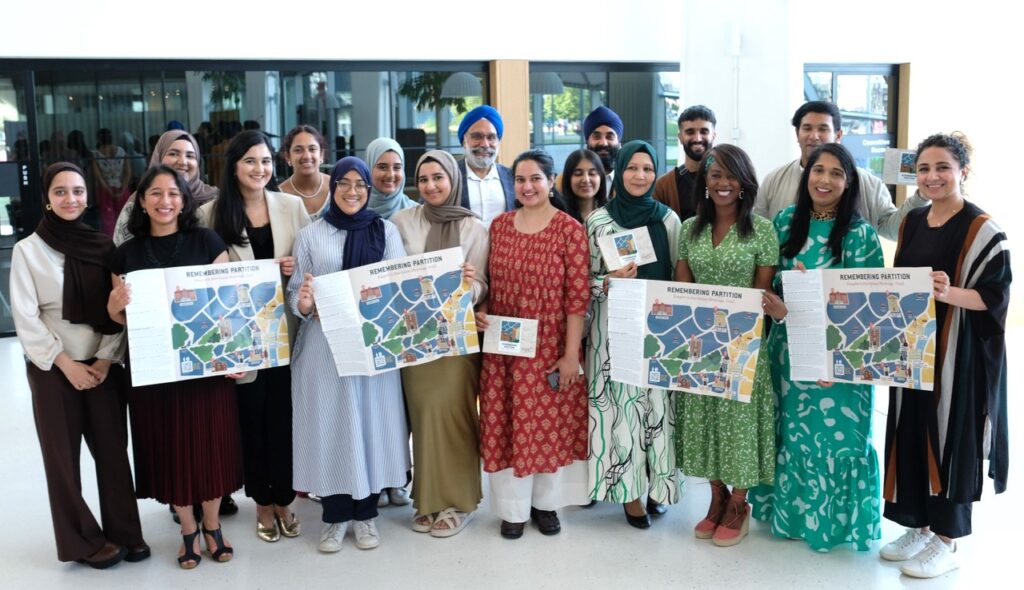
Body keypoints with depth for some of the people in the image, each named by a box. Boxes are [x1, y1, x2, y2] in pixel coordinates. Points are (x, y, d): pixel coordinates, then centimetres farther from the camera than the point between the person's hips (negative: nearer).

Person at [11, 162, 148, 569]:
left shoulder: (103, 246, 4)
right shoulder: (27, 249, -3)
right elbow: (25, 318, -7)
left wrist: (106, 359, -8)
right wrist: (65, 363, -12)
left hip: (103, 364, 2)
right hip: (52, 367, -2)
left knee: (113, 448, 4)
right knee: (63, 454, 6)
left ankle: (124, 531, 18)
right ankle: (84, 541, 18)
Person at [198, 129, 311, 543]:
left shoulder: (292, 206, 5)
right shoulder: (211, 214, 0)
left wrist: (297, 268, -12)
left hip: (285, 326, 1)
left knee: (284, 412, 5)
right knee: (251, 414, 7)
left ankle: (283, 500, 21)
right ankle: (263, 502, 23)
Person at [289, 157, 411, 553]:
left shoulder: (386, 231, 6)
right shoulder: (310, 235, 6)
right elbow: (295, 291, 4)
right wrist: (303, 304, -19)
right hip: (323, 346, 0)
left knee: (371, 423, 5)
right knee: (329, 424, 3)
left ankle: (366, 513, 20)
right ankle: (335, 514, 18)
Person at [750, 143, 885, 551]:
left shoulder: (861, 235, -8)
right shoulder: (785, 222, 3)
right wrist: (781, 309, -9)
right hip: (788, 348, 4)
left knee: (836, 432, 3)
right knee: (791, 431, 13)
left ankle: (834, 518, 22)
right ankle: (790, 510, 31)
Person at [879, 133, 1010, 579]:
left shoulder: (983, 230, -11)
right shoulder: (912, 223, 9)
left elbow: (996, 295, -15)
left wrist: (950, 294, -31)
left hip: (956, 354, -6)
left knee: (949, 435, 1)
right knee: (912, 434, 11)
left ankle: (947, 540, 14)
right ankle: (918, 525, 26)